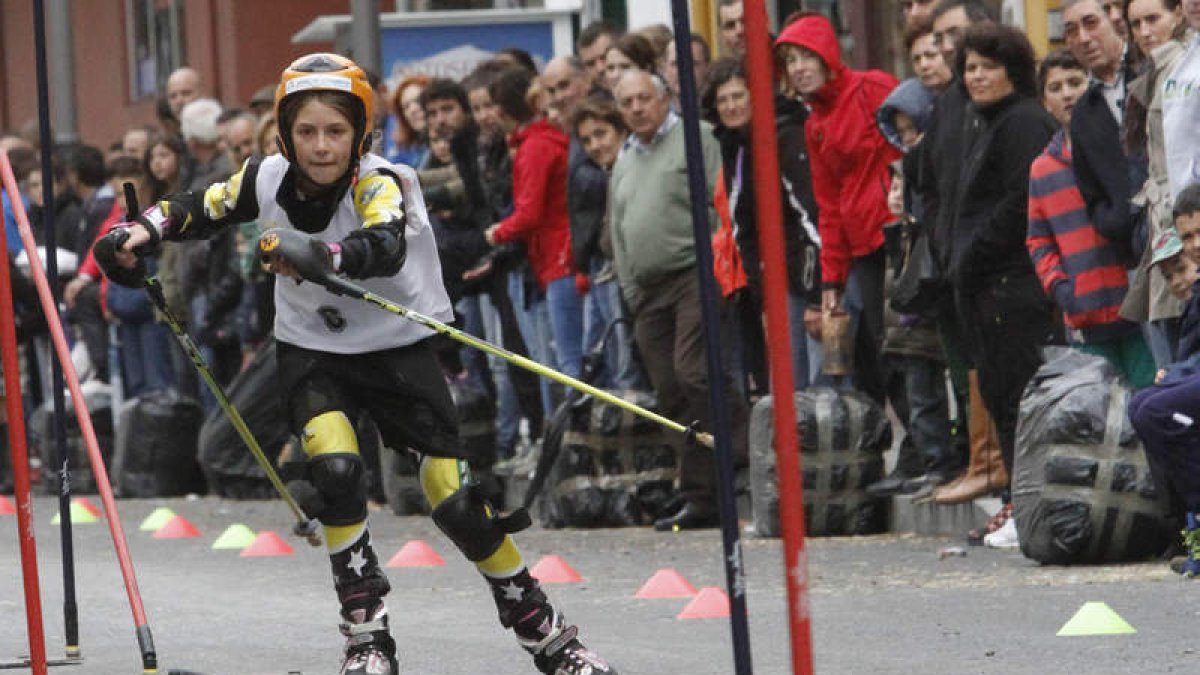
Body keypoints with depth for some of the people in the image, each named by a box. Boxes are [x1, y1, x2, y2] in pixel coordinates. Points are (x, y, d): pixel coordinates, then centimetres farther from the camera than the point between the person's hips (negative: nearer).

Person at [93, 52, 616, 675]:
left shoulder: (379, 184, -23)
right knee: (334, 469, -26)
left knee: (457, 499, -8)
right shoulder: (269, 180, -9)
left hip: (397, 350, -2)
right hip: (311, 351, 2)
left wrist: (319, 255, -63)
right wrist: (144, 231, -9)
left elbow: (386, 247, -45)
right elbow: (202, 209, 9)